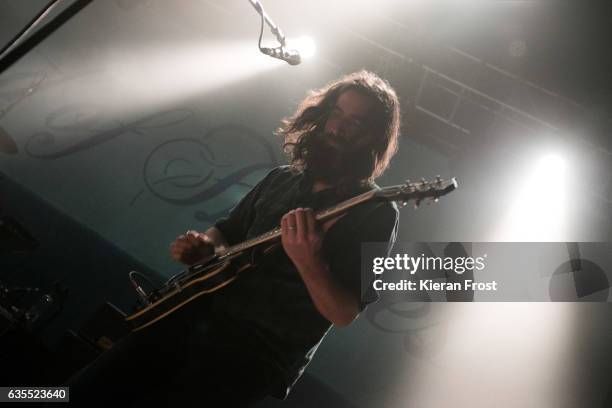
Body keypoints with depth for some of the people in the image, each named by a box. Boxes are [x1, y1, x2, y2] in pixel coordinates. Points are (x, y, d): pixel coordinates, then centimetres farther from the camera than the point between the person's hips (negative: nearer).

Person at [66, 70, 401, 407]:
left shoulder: (376, 213, -7)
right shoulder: (280, 179, 11)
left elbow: (344, 314, -13)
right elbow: (226, 233, 22)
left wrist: (308, 263, -31)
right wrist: (203, 246, -1)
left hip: (260, 353, -5)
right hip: (200, 313, 6)